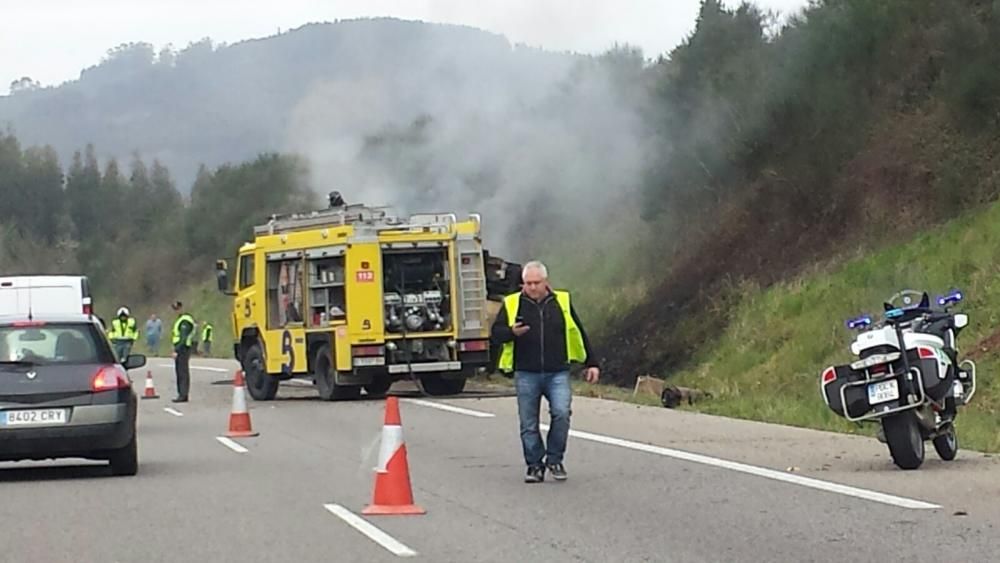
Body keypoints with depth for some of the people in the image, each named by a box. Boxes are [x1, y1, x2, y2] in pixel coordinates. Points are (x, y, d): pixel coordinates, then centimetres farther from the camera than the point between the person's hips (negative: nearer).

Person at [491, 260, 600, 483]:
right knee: (528, 424, 2)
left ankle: (555, 459, 2)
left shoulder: (562, 302, 8)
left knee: (561, 414, -16)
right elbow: (495, 334, 3)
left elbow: (578, 334, 14)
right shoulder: (512, 304, 5)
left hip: (557, 374, 0)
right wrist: (512, 332, -19)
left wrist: (591, 363, 13)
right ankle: (534, 465, 16)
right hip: (526, 375, 0)